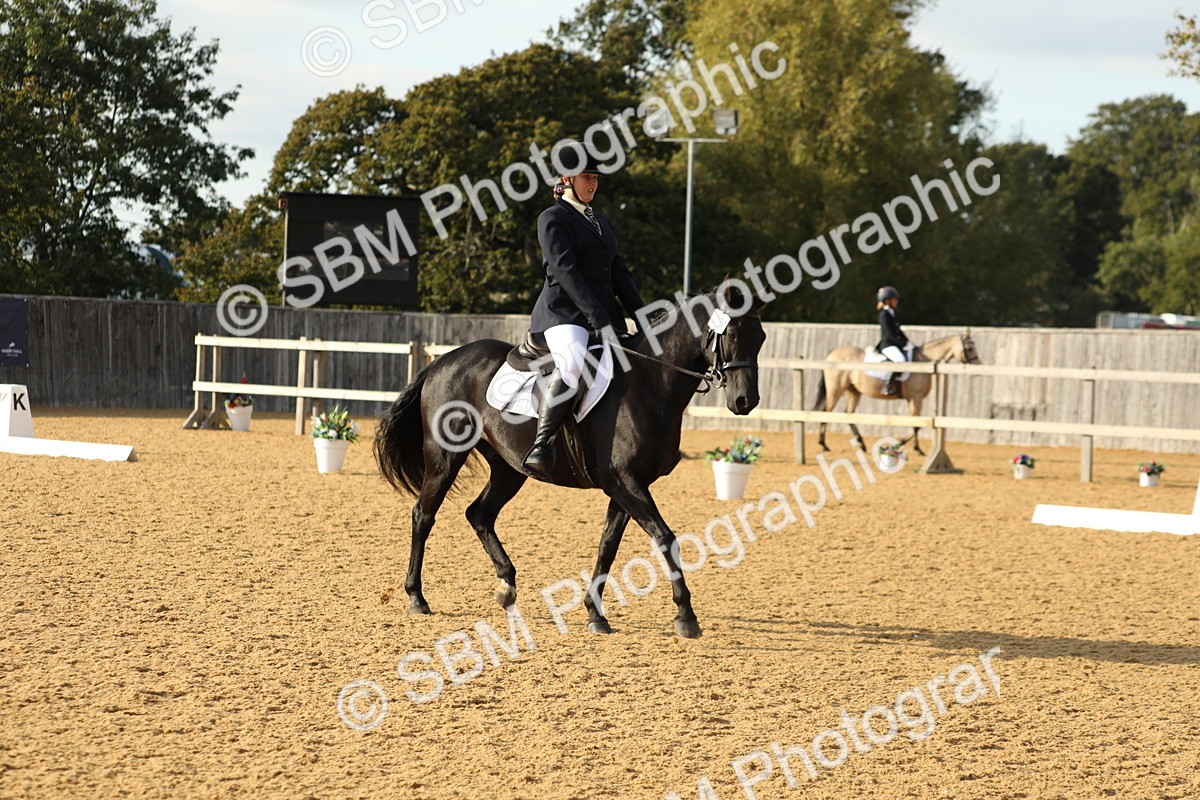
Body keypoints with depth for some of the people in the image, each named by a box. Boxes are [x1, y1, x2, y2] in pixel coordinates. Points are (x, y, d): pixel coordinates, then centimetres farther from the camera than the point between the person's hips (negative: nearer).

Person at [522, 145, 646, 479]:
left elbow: (619, 274, 19)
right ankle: (541, 447, -36)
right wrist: (599, 320, -22)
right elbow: (566, 272, -13)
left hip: (604, 311, 9)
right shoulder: (553, 219, -2)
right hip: (563, 313, -9)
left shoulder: (602, 222, 23)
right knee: (573, 363, -36)